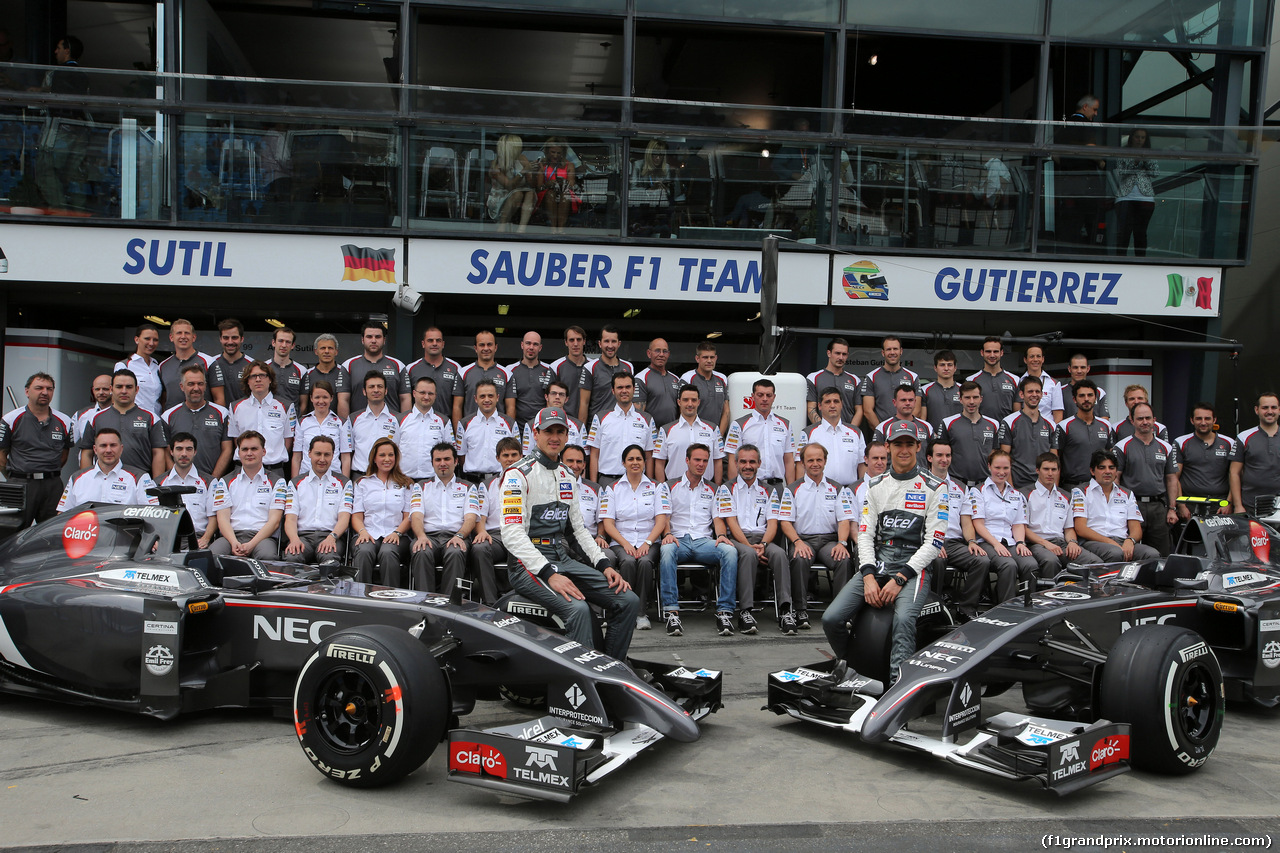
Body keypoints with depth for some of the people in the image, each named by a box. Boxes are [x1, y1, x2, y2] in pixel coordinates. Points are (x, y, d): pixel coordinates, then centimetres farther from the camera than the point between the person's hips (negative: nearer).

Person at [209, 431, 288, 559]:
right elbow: (223, 518, 7)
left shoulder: (277, 482, 13)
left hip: (262, 536, -1)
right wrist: (234, 543, -14)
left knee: (267, 555, -38)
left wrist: (251, 544, -15)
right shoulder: (226, 482, 19)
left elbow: (274, 521, 2)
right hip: (232, 535, 1)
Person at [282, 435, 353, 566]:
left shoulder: (344, 483, 17)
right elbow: (290, 518, 8)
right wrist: (294, 539, -15)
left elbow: (344, 517, 3)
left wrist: (332, 537, -18)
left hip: (331, 535, -1)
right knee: (292, 557, -35)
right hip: (303, 535, 1)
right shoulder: (295, 483, 20)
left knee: (329, 557, -37)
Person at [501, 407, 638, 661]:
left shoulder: (567, 477, 18)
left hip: (562, 559, 8)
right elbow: (511, 534, -17)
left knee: (629, 601, -7)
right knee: (577, 608, -33)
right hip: (528, 564, -7)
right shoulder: (518, 474, -7)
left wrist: (604, 565, 5)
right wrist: (549, 574, -26)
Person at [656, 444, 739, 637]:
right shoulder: (669, 487, 15)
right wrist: (667, 533, -17)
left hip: (704, 541, 2)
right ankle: (671, 612, -41)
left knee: (730, 551, -31)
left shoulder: (712, 490, 22)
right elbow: (663, 516, 4)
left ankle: (725, 611, -32)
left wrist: (721, 535, -10)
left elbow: (717, 518, 13)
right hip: (678, 540, -2)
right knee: (666, 550, -39)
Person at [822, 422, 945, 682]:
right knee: (831, 619, -14)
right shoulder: (876, 486, 15)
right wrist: (869, 577, -8)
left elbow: (933, 542, -3)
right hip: (877, 562, 4)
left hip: (914, 565, -3)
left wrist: (900, 578, -13)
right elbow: (865, 534, 9)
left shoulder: (934, 488, 3)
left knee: (904, 619, -36)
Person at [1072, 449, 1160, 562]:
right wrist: (1110, 542, -15)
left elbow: (1136, 529, 16)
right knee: (1115, 553, -38)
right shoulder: (1081, 492, 9)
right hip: (1093, 542, -4)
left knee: (1153, 554, -27)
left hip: (1122, 541, 4)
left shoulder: (1127, 494, 24)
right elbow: (1080, 529, -3)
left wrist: (1130, 541, -10)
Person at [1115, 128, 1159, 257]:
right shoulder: (1123, 153, 11)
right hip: (1125, 197, -2)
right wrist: (1134, 162, -11)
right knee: (1123, 231, -12)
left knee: (1140, 232, 1)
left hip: (1146, 197, 2)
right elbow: (1120, 174, -1)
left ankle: (1141, 259, 5)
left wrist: (1146, 160, -5)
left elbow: (1157, 173, 7)